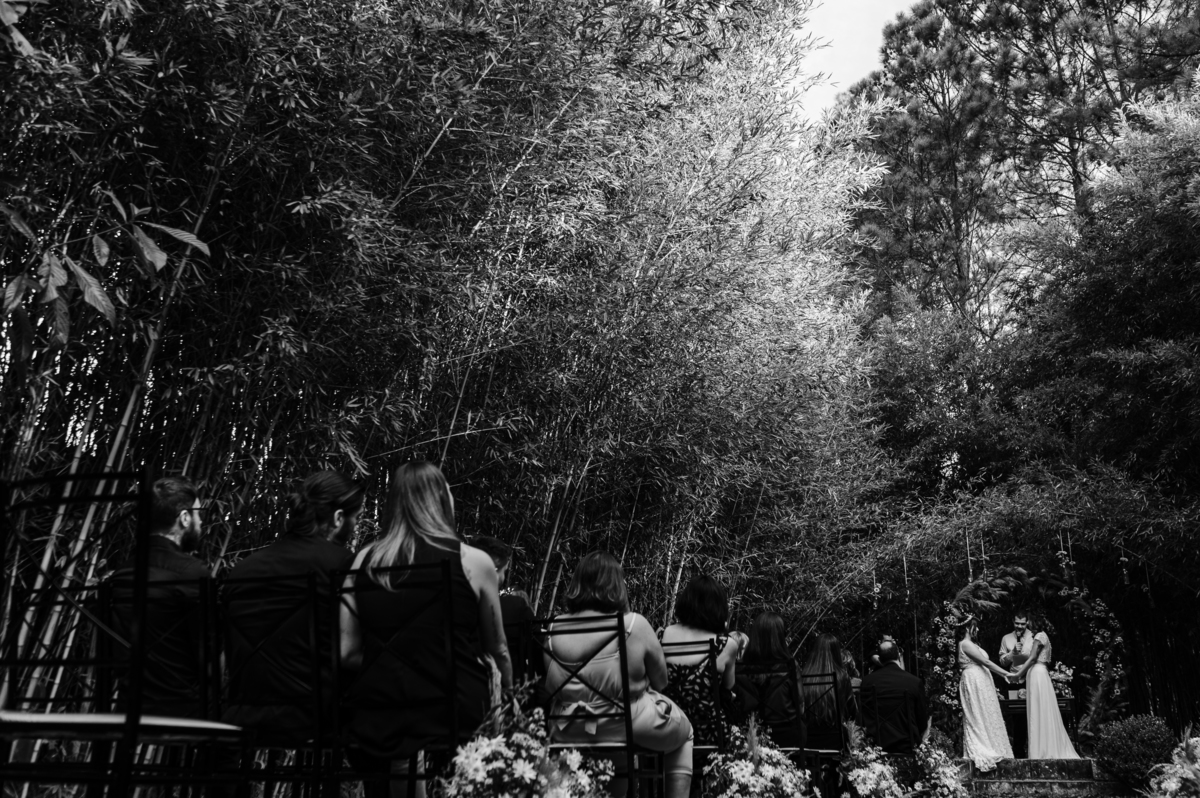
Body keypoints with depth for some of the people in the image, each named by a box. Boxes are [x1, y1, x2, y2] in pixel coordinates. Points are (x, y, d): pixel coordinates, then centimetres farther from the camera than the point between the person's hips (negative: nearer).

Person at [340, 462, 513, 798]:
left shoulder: (364, 561, 3)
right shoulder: (473, 562, -4)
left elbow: (347, 653, 3)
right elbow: (496, 648, 8)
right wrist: (509, 692, 26)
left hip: (378, 721, 4)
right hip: (453, 715, -4)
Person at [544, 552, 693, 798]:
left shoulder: (555, 629, -6)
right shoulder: (634, 625, -15)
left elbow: (553, 688, 4)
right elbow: (660, 681, -5)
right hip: (628, 730, -4)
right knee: (684, 729, 25)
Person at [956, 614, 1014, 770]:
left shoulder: (969, 644, 18)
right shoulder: (965, 644, -14)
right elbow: (986, 662, -16)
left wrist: (1002, 674, 12)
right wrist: (1005, 673, -12)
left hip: (980, 682, 10)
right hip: (974, 682, -10)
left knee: (985, 716, 10)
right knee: (978, 716, -6)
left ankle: (986, 750, 13)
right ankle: (980, 751, -2)